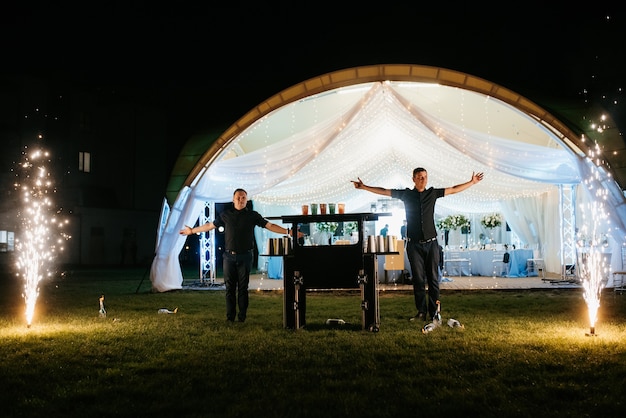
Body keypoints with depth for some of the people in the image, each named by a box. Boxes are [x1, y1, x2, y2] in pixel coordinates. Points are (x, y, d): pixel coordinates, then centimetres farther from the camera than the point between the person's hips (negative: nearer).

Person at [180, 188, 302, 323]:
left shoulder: (252, 215, 3)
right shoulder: (225, 215, 7)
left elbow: (269, 226, -2)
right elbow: (209, 225, 16)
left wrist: (288, 231, -10)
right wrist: (192, 231, 19)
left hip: (245, 256, -1)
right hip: (229, 256, 1)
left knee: (243, 287, 3)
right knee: (230, 287, 3)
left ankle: (242, 316, 9)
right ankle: (230, 316, 9)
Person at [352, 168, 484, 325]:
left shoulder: (433, 193, 7)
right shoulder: (406, 194, 4)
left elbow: (453, 189, 13)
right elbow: (383, 191, 4)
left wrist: (472, 182, 12)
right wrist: (364, 187, 0)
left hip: (431, 243, 1)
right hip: (414, 244, -1)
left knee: (433, 278, 0)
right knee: (418, 279, 2)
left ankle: (434, 312, 5)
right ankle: (421, 312, 8)